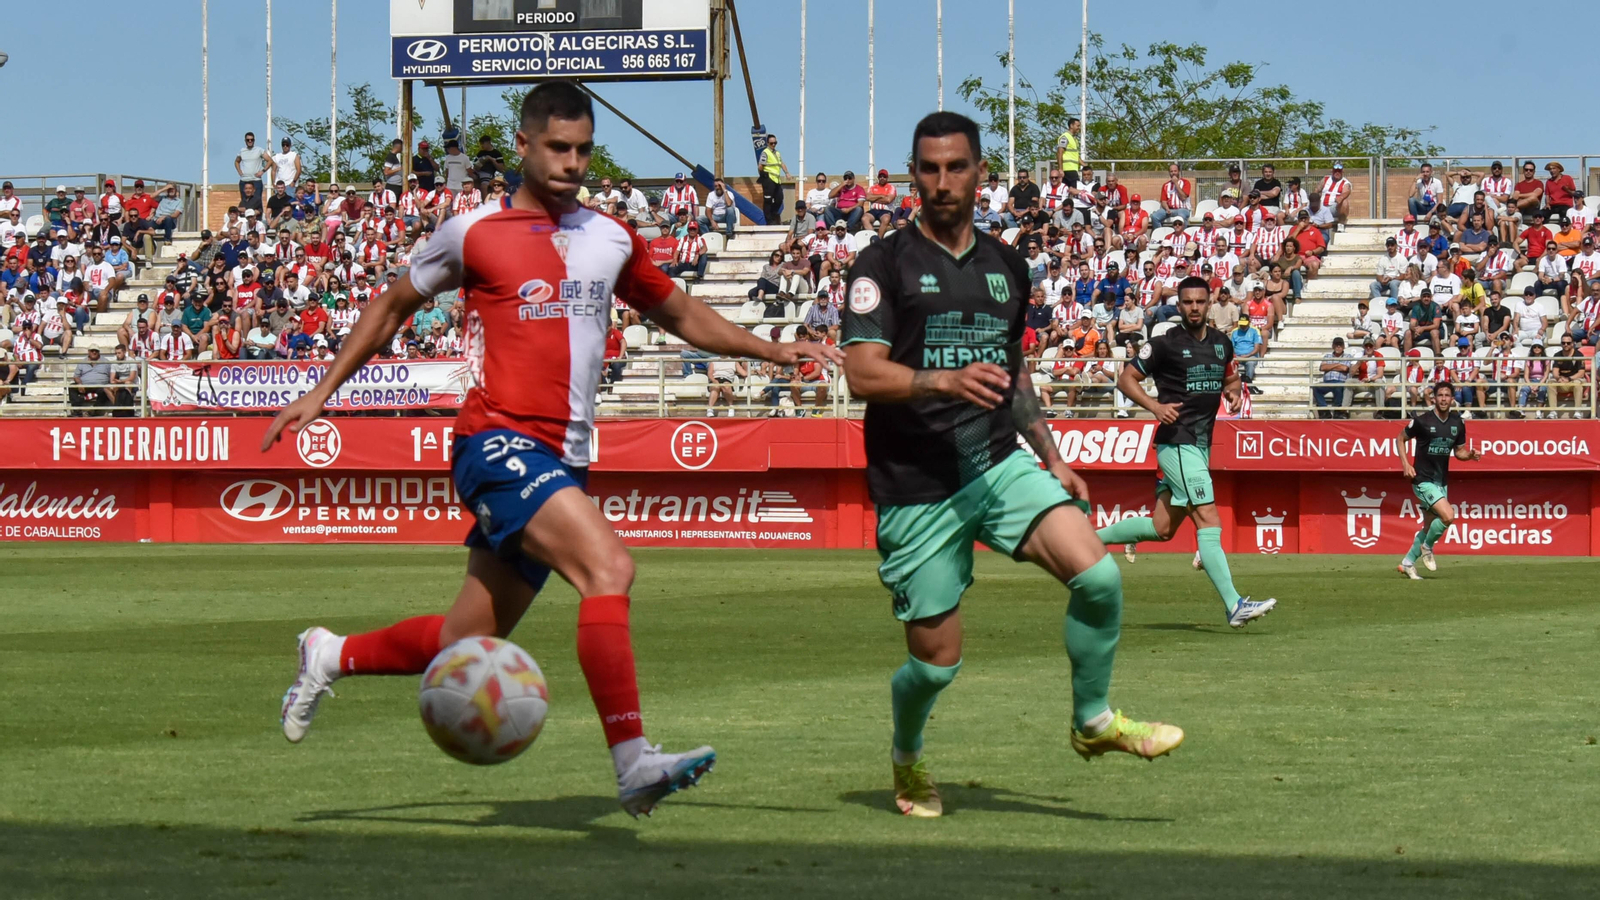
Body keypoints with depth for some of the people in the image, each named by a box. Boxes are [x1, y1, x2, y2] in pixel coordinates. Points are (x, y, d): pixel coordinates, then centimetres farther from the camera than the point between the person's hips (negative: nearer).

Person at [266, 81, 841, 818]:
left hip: (563, 464, 6)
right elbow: (393, 304, 16)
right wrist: (321, 392, 15)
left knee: (467, 644, 9)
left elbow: (680, 314, 28)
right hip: (498, 445, -6)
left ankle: (332, 657, 35)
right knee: (609, 566, -28)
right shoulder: (473, 234, 2)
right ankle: (633, 761, -32)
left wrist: (773, 351, 18)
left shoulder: (610, 240, 15)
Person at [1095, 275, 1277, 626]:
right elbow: (1126, 378, -2)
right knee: (1208, 519, -16)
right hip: (1176, 442, -8)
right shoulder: (1165, 344, -7)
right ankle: (1234, 605, -21)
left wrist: (1233, 393, 4)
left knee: (1162, 529, 13)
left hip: (1200, 445, 8)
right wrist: (1155, 406, -18)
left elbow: (1230, 378, 28)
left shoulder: (1222, 343, 12)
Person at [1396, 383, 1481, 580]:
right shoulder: (1422, 421, -12)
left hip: (1441, 481, 7)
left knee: (1429, 527, 12)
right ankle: (1427, 547, 2)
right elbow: (1400, 439, 1)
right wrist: (1405, 464, -11)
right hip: (1423, 480, -7)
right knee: (1448, 515, -23)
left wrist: (1471, 455, -8)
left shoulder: (1458, 423, 3)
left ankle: (1407, 563, 26)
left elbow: (1459, 451, 14)